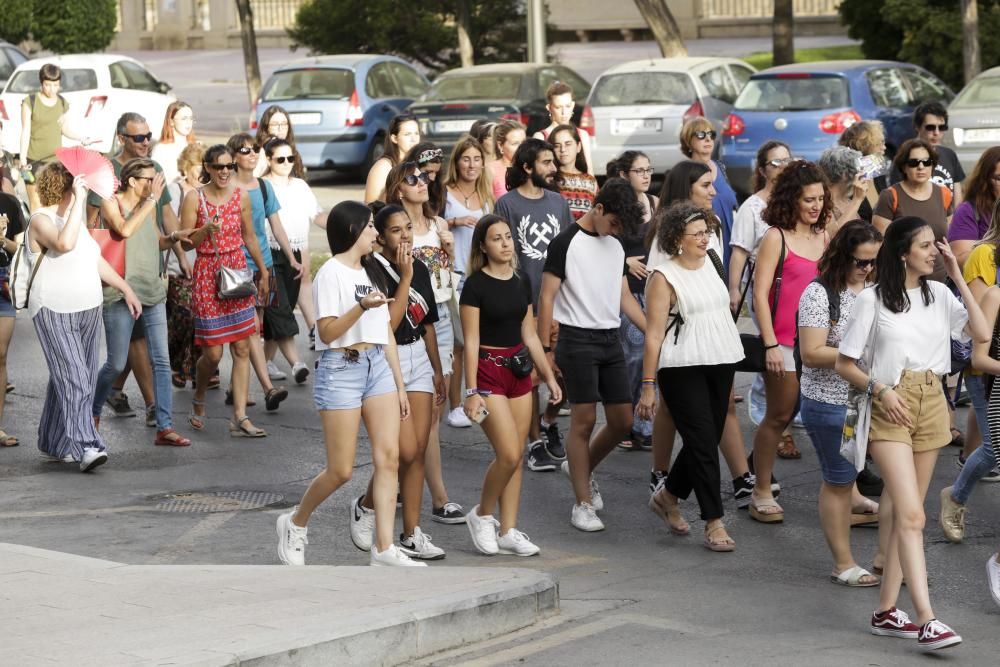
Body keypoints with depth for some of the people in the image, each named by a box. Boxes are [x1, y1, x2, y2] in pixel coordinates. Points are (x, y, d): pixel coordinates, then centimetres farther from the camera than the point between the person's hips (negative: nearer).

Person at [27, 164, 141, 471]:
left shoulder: (76, 217, 15)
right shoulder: (41, 220, -12)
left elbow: (96, 260, 25)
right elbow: (65, 243, -33)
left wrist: (127, 289, 24)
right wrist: (78, 200, -28)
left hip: (89, 311, 8)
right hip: (55, 313, -8)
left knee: (74, 381, 9)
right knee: (73, 380, -15)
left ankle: (54, 444, 19)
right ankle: (86, 447, -20)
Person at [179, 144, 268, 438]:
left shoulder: (241, 196, 3)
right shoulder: (194, 198, -7)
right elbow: (184, 242, -6)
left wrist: (263, 270, 20)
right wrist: (205, 231, -24)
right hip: (207, 275, -4)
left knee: (242, 349, -1)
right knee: (213, 353, -3)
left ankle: (240, 417, 1)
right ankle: (198, 399, 28)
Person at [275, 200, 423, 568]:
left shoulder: (371, 272, 18)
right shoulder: (331, 273, -7)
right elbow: (327, 332, -14)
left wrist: (399, 385, 16)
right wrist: (362, 307, -28)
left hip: (378, 366, 7)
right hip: (341, 369, -7)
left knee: (389, 458, -6)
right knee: (341, 470, -4)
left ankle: (383, 548, -7)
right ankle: (295, 523, 20)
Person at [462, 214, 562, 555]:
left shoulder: (521, 282, 9)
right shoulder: (476, 285, -9)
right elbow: (471, 341, -11)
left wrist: (549, 376, 13)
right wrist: (472, 391, -15)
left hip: (518, 370, 6)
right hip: (488, 370, -6)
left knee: (515, 456, 5)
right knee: (509, 454, -13)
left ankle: (508, 531, 11)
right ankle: (482, 515, 8)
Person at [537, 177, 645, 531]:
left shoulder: (615, 246, 13)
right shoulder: (566, 243, -7)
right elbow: (546, 297, -8)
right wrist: (546, 350, -12)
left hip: (611, 340, 7)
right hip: (578, 339, -7)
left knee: (622, 422, 5)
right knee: (584, 420, -6)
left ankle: (581, 468, 31)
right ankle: (583, 504, 1)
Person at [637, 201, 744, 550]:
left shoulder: (709, 264, 11)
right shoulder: (664, 277, -9)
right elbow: (653, 334, -11)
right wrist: (648, 385, -14)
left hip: (720, 364, 7)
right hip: (683, 367, -7)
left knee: (708, 440, 10)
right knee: (703, 443, -9)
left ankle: (670, 494, 32)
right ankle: (713, 522, -5)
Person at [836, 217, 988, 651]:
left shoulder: (939, 294, 7)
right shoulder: (873, 300, -5)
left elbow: (982, 334, -5)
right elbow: (844, 364, -1)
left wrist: (958, 278, -5)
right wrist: (880, 390, -17)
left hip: (931, 405, 5)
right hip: (891, 408, -5)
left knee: (904, 512, 9)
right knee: (911, 515, -14)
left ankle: (887, 611, 16)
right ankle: (926, 621, -21)